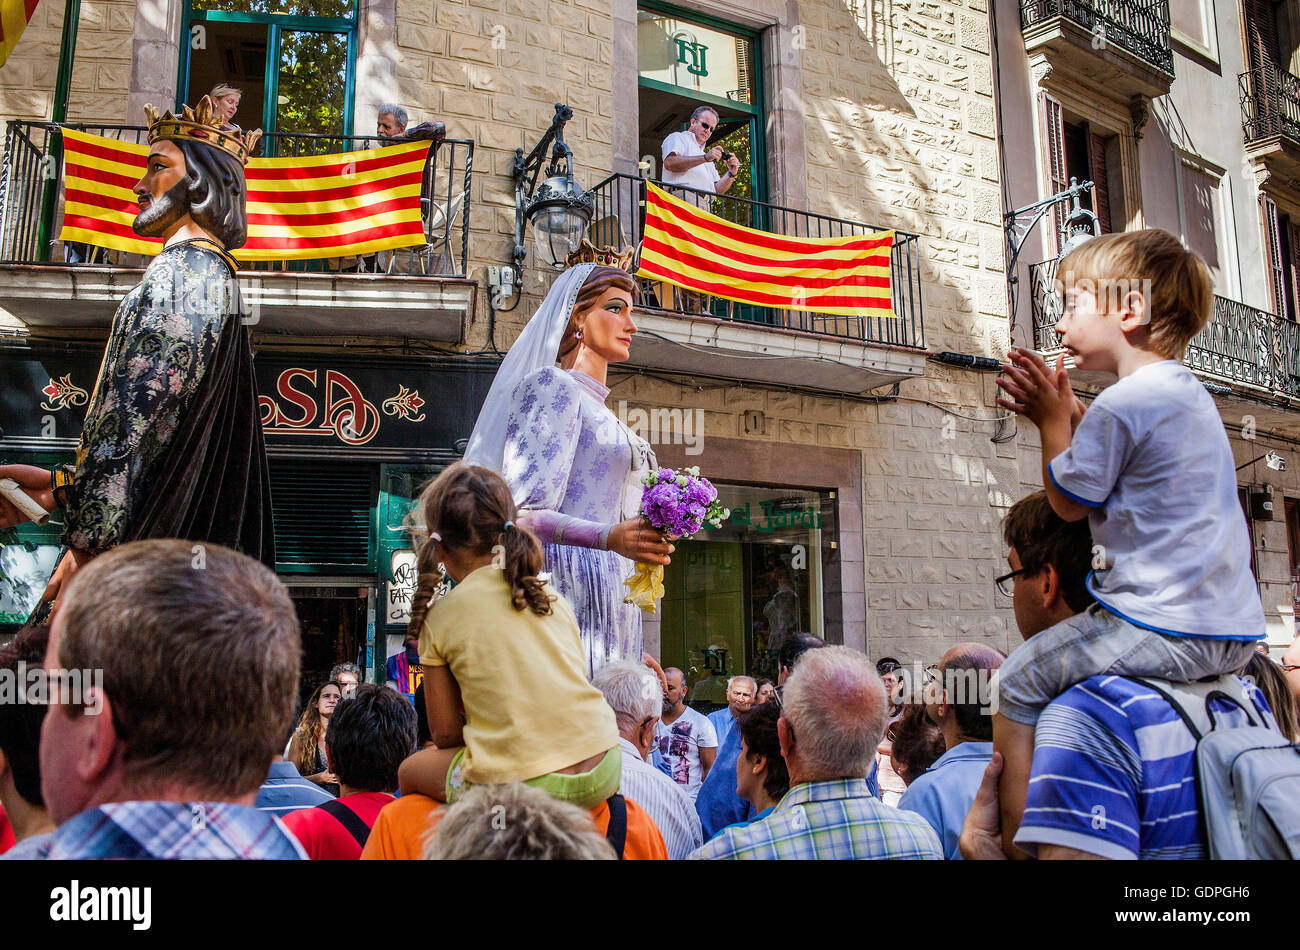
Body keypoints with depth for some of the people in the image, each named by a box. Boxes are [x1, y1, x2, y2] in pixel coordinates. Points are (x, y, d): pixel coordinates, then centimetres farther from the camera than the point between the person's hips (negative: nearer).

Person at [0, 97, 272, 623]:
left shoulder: (182, 270, -8)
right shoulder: (211, 270, 22)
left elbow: (140, 417, -18)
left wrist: (88, 543, -19)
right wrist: (63, 488, 18)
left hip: (151, 540, -9)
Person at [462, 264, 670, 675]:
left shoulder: (597, 410, 25)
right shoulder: (553, 387, -3)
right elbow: (524, 515, -14)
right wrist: (610, 536, -27)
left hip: (612, 604, 9)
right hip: (571, 591, -8)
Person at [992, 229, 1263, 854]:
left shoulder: (1122, 404, -16)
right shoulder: (1189, 392, 14)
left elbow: (1068, 501, -6)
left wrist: (1053, 420, 4)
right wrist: (1066, 412, 18)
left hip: (1165, 630, -10)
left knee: (1020, 681, -3)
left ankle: (1013, 841, 2)